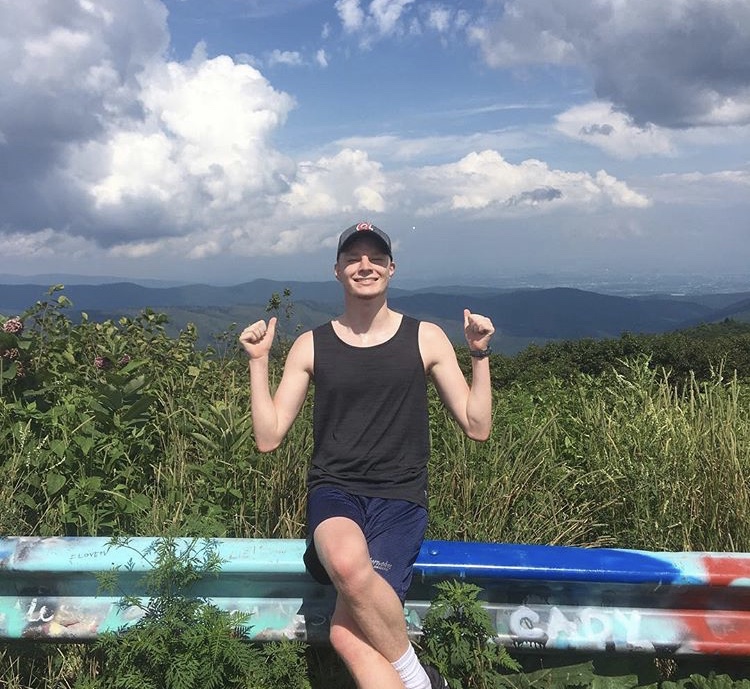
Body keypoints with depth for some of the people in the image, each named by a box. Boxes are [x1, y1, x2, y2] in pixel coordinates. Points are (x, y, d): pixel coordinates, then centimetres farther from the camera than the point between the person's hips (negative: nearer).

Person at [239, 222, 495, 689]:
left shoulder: (426, 338, 6)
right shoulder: (311, 346, 7)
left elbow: (477, 427, 6)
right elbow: (268, 438, 4)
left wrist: (480, 353, -4)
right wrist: (259, 360, -3)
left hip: (400, 498, -1)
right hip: (334, 493, 1)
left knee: (347, 635, -26)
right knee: (347, 561, -36)